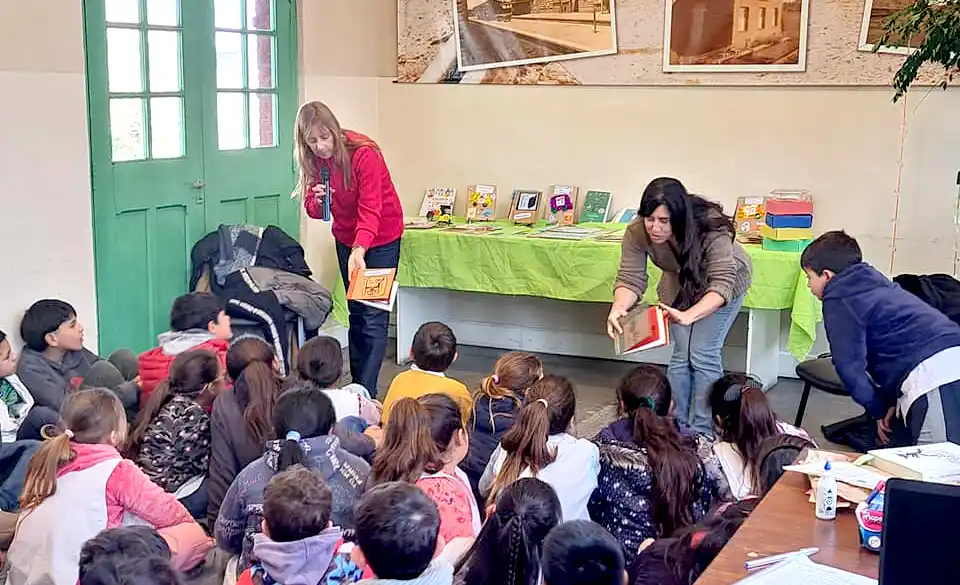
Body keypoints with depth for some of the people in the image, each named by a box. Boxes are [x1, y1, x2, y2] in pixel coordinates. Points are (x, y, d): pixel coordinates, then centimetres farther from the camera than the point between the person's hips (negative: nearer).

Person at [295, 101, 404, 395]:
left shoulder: (364, 154, -26)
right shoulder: (313, 160, -8)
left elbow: (370, 210, -31)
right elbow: (314, 210, -3)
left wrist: (359, 250, -46)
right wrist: (317, 201, -27)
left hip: (381, 237, -6)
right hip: (346, 237, 6)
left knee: (374, 316, -11)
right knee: (356, 312, 14)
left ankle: (367, 392, -11)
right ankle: (357, 380, 23)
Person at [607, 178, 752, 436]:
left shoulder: (712, 229, -41)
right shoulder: (637, 233, -30)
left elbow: (722, 283, -44)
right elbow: (630, 279, -28)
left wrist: (689, 315, -60)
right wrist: (618, 308, -50)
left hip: (724, 283, -3)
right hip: (680, 283, 4)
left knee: (703, 355, -10)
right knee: (681, 354, 0)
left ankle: (702, 432, 1)